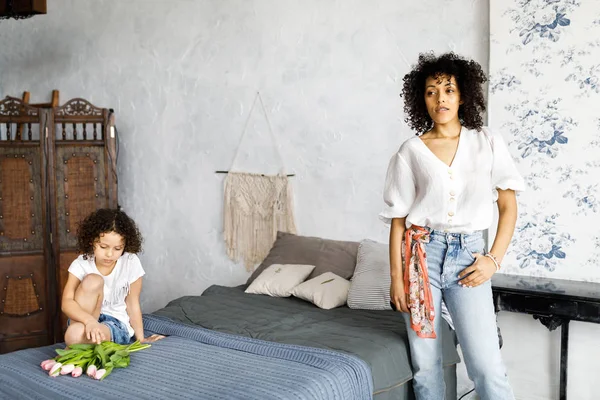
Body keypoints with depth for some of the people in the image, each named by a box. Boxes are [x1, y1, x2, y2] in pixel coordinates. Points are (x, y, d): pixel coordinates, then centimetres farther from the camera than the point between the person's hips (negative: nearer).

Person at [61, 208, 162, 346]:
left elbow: (132, 303, -4)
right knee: (93, 280, -27)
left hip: (116, 324, -4)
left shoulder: (131, 263, -11)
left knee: (74, 334, -37)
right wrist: (90, 321, -39)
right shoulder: (81, 264, -10)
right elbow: (66, 302, -20)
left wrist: (141, 339, -3)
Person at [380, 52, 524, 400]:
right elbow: (398, 218, 2)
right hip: (421, 253, 0)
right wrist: (397, 277, -2)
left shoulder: (488, 142, 2)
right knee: (425, 364, 7)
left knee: (487, 365, -6)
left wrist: (494, 259, -4)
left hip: (467, 255, 0)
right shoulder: (411, 152, 0)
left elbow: (508, 206, 6)